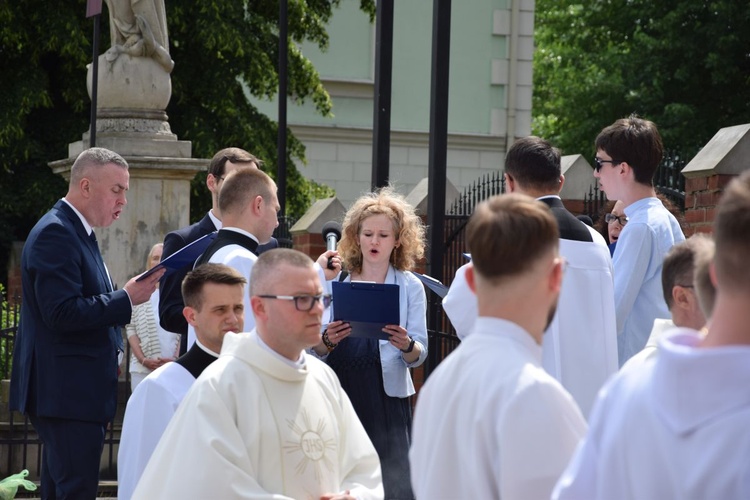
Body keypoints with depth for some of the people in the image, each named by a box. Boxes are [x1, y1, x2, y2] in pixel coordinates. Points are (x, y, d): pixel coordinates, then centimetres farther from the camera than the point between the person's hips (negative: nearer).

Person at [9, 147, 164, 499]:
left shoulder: (78, 232, 18)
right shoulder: (55, 233, -15)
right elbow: (62, 314, -24)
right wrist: (127, 298, -19)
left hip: (73, 393, 11)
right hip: (67, 393, -11)